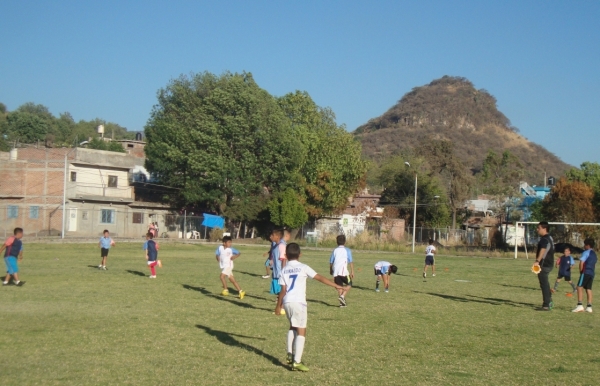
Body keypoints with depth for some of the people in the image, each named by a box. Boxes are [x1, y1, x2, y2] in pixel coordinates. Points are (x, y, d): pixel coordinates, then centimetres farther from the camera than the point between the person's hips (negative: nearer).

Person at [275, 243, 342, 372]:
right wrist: (336, 285, 0)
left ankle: (290, 355, 27)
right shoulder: (303, 268, 0)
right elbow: (320, 278, -3)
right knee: (301, 331, -1)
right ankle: (296, 362, -9)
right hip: (298, 302, -5)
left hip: (287, 302, 5)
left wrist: (279, 306, 15)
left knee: (292, 327, 27)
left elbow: (283, 290, 6)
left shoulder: (284, 270, 9)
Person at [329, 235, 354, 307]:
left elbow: (331, 262, 14)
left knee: (340, 286, 10)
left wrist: (331, 270, 28)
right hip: (344, 271, -4)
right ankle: (342, 296, -9)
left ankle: (342, 302, 6)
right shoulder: (347, 250, 3)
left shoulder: (335, 250, 12)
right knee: (349, 284, 12)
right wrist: (352, 272, -1)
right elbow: (350, 262, -3)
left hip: (336, 272, 4)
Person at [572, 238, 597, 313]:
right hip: (592, 273, 8)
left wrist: (581, 271, 0)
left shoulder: (586, 252, -5)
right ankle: (589, 307, 4)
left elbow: (581, 262, -14)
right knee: (588, 289, 8)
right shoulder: (595, 254, 21)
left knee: (579, 287, -11)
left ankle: (580, 305, -21)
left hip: (586, 272, -8)